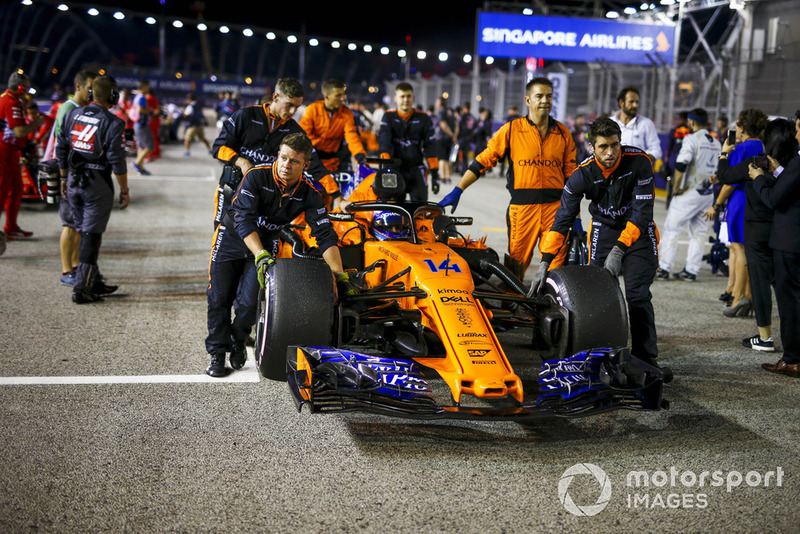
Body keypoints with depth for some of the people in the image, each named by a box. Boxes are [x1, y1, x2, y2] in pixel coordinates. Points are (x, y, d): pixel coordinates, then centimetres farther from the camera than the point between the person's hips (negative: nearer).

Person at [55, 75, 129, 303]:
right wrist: (125, 190, -3)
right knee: (92, 237, 0)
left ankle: (93, 283, 24)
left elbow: (61, 149, 11)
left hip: (74, 182, 6)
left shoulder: (73, 114, 5)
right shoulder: (113, 123, -12)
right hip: (98, 184, -6)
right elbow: (117, 161, -13)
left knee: (85, 233, 16)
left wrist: (65, 177, 22)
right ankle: (82, 289, -1)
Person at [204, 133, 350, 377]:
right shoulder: (256, 176, -27)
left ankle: (238, 340, 21)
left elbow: (325, 235, -18)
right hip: (232, 236, -2)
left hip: (267, 242, 2)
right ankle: (217, 353, 15)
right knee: (219, 298, -2)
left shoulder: (309, 194, -17)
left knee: (250, 301, -10)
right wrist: (260, 256, -45)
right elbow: (244, 220, -33)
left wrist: (340, 274, -28)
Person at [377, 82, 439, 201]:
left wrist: (435, 174, -3)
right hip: (395, 168, 0)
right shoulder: (389, 117, 3)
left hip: (416, 169, 0)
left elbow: (430, 146, 3)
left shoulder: (423, 118, 3)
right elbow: (384, 140, -11)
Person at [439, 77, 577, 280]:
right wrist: (457, 190, -2)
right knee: (516, 264, 2)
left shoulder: (563, 133, 10)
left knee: (555, 265, -3)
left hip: (555, 207, 2)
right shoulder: (512, 129, 3)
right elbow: (483, 160, 4)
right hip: (522, 207, -1)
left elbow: (571, 175, 13)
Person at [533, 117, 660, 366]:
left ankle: (645, 358, -5)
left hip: (638, 230, -1)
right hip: (604, 230, 2)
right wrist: (545, 262, -24)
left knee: (638, 295, -12)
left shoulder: (639, 162, -22)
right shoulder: (583, 174, -18)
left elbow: (642, 212, -22)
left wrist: (619, 250, -30)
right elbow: (562, 219, -16)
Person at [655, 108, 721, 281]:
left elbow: (681, 165, -20)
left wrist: (675, 188, -12)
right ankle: (691, 271, 12)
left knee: (671, 229, -1)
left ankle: (663, 269, -3)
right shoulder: (716, 143, 13)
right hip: (708, 195, 7)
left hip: (689, 194, -7)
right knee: (698, 233, 11)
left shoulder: (692, 139, -10)